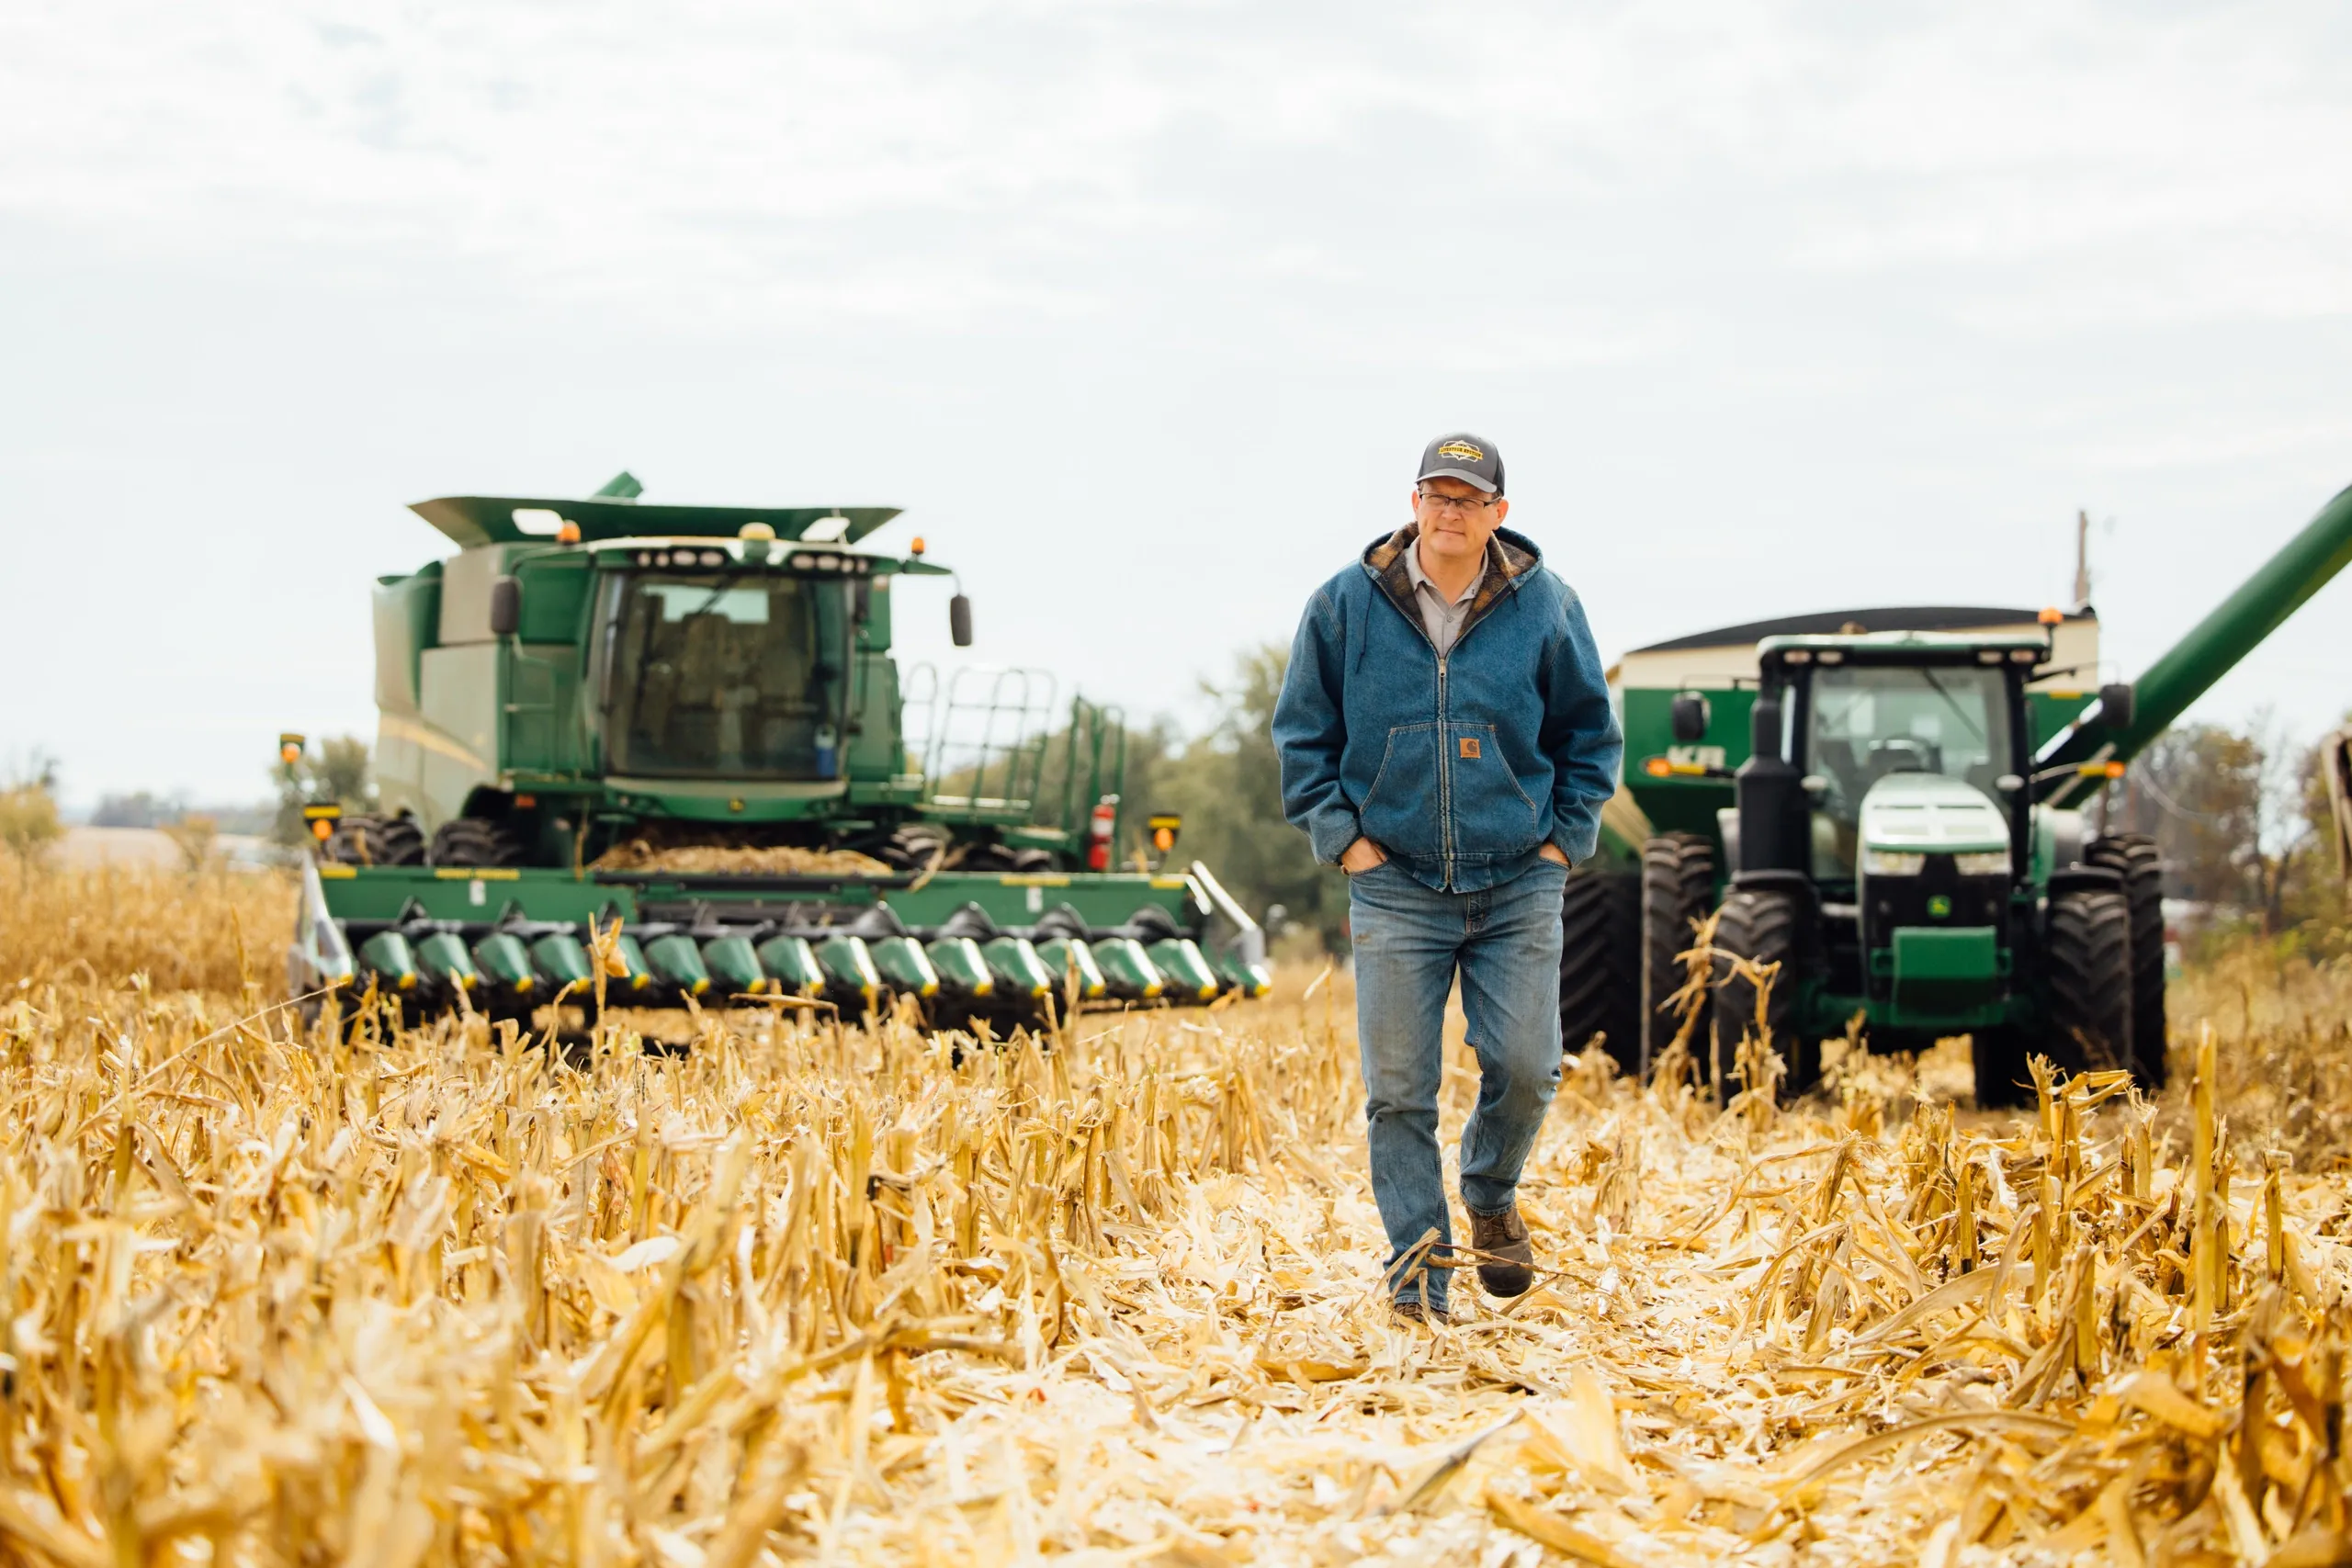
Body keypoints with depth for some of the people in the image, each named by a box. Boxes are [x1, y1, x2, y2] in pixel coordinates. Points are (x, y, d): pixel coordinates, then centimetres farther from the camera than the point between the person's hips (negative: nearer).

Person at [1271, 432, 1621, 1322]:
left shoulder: (1545, 608, 1)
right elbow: (1302, 734, 9)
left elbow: (1591, 734, 12)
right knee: (1399, 1088, -2)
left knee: (1525, 1068, -4)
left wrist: (1567, 836, 4)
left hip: (1519, 884, 0)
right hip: (1394, 884, 0)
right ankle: (1416, 1265, 9)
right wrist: (1341, 836, 0)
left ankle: (1491, 1197, 26)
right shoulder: (1345, 607, 0)